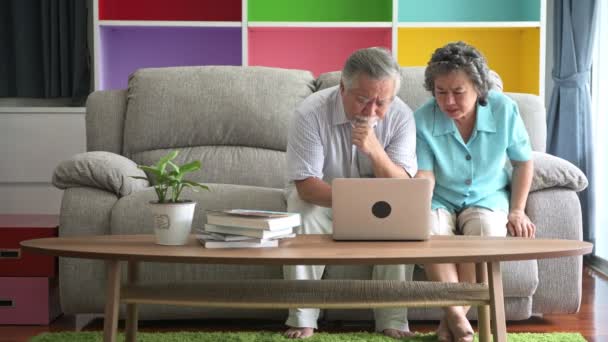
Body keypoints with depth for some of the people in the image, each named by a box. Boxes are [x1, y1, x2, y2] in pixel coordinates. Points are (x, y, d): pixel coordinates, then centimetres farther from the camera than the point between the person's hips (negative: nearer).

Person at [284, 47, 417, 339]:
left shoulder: (401, 116, -19)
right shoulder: (311, 113, -26)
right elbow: (306, 185, -27)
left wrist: (374, 150, -42)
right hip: (320, 197, -1)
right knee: (303, 217, -33)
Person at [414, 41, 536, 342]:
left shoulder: (504, 109, -11)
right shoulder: (422, 119, -14)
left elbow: (523, 162, 2)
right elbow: (425, 175, -18)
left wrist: (516, 211, -4)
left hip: (487, 197, 1)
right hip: (439, 200, 0)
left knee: (487, 231, -33)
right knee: (431, 233, -35)